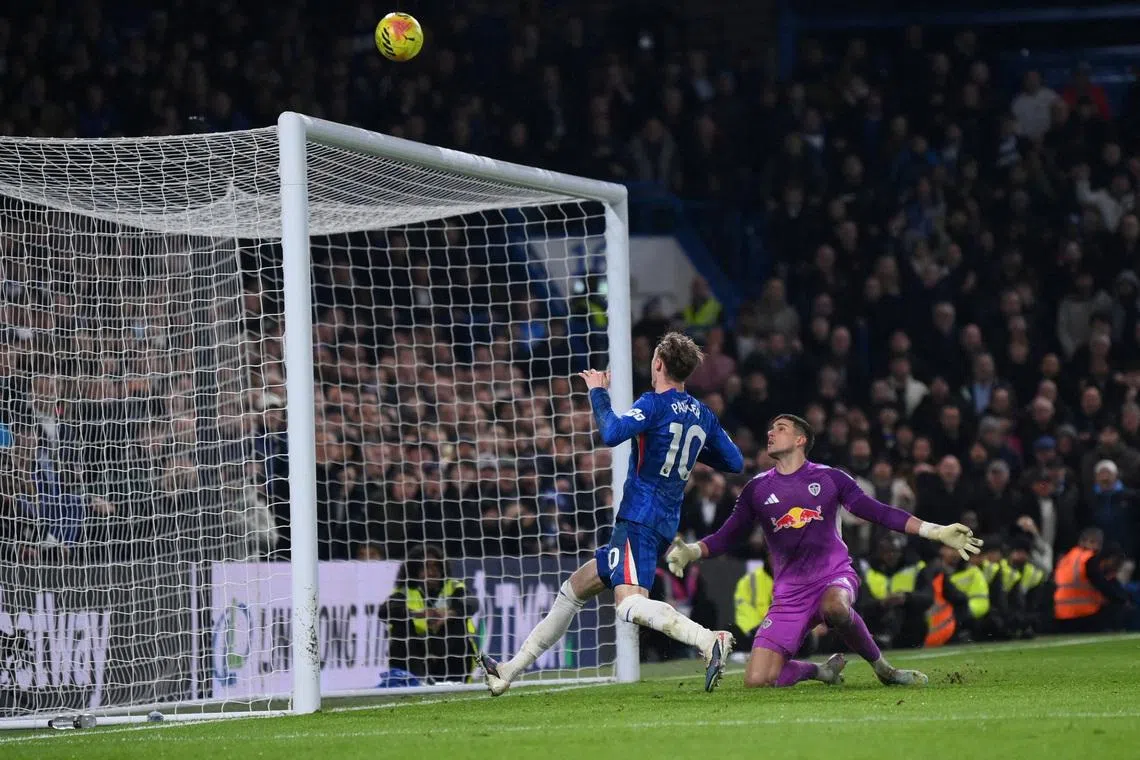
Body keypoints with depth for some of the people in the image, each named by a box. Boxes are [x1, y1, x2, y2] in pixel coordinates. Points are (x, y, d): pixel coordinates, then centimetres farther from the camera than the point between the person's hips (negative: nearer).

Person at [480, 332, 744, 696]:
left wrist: (598, 393, -8)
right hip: (664, 525, 9)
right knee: (576, 587, 18)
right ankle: (509, 671, 25)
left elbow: (612, 433, -25)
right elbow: (735, 463, 17)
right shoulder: (702, 415, 12)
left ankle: (710, 641, -42)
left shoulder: (655, 404, -11)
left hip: (639, 520, -9)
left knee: (630, 605, -27)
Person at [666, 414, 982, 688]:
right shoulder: (757, 489, 9)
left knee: (835, 608, -42)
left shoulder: (830, 478, 5)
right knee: (757, 680, -14)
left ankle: (882, 667, -16)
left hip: (834, 576, -2)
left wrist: (937, 532, -1)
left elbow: (879, 513, 6)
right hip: (789, 593, 2)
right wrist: (691, 552, -8)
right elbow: (727, 537, 13)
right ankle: (822, 671, 17)